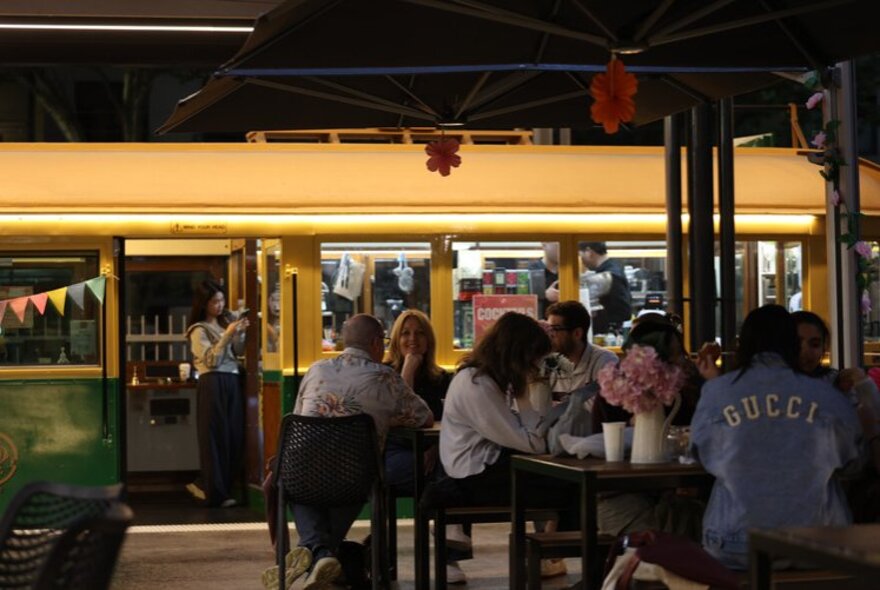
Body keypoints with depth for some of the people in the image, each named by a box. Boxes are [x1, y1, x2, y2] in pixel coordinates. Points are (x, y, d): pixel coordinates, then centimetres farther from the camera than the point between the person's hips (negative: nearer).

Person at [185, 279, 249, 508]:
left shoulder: (225, 322, 15)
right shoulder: (199, 330, -5)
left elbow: (237, 352, 17)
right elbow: (211, 360, -14)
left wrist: (240, 333, 0)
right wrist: (227, 335, -18)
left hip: (232, 382, 7)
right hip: (214, 384, -7)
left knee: (234, 436, 4)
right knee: (216, 436, -5)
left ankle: (205, 484, 12)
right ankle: (216, 493, 0)